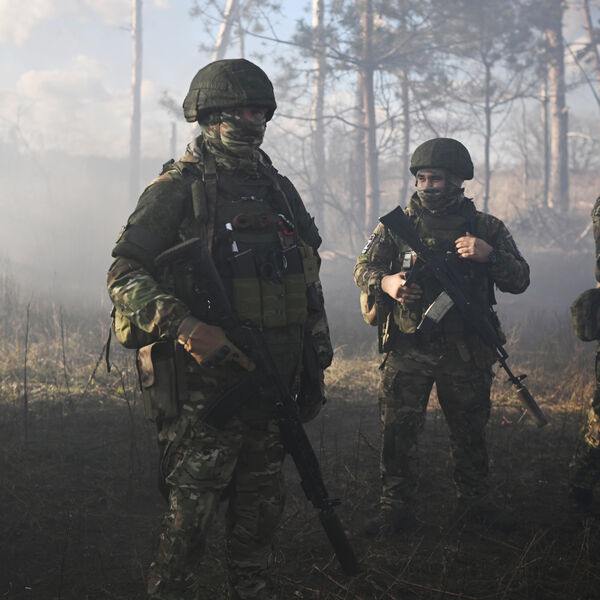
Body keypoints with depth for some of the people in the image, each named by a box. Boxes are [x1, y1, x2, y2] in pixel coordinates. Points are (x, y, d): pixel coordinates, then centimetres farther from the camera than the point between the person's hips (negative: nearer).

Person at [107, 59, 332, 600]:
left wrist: (314, 370, 17)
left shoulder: (279, 190, 15)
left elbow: (309, 287, 20)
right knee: (192, 511, -2)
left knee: (261, 509, 14)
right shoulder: (178, 188, -4)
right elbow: (125, 275, -11)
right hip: (203, 386, -6)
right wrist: (185, 327, -26)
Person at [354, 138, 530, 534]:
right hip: (407, 350, 0)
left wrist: (489, 255, -18)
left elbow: (520, 281, 1)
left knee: (470, 434, 12)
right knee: (398, 431, -2)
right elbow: (363, 270, 6)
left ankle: (477, 507, 29)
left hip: (466, 355, 0)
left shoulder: (487, 228, 4)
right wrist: (386, 282, -17)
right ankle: (396, 511, 9)